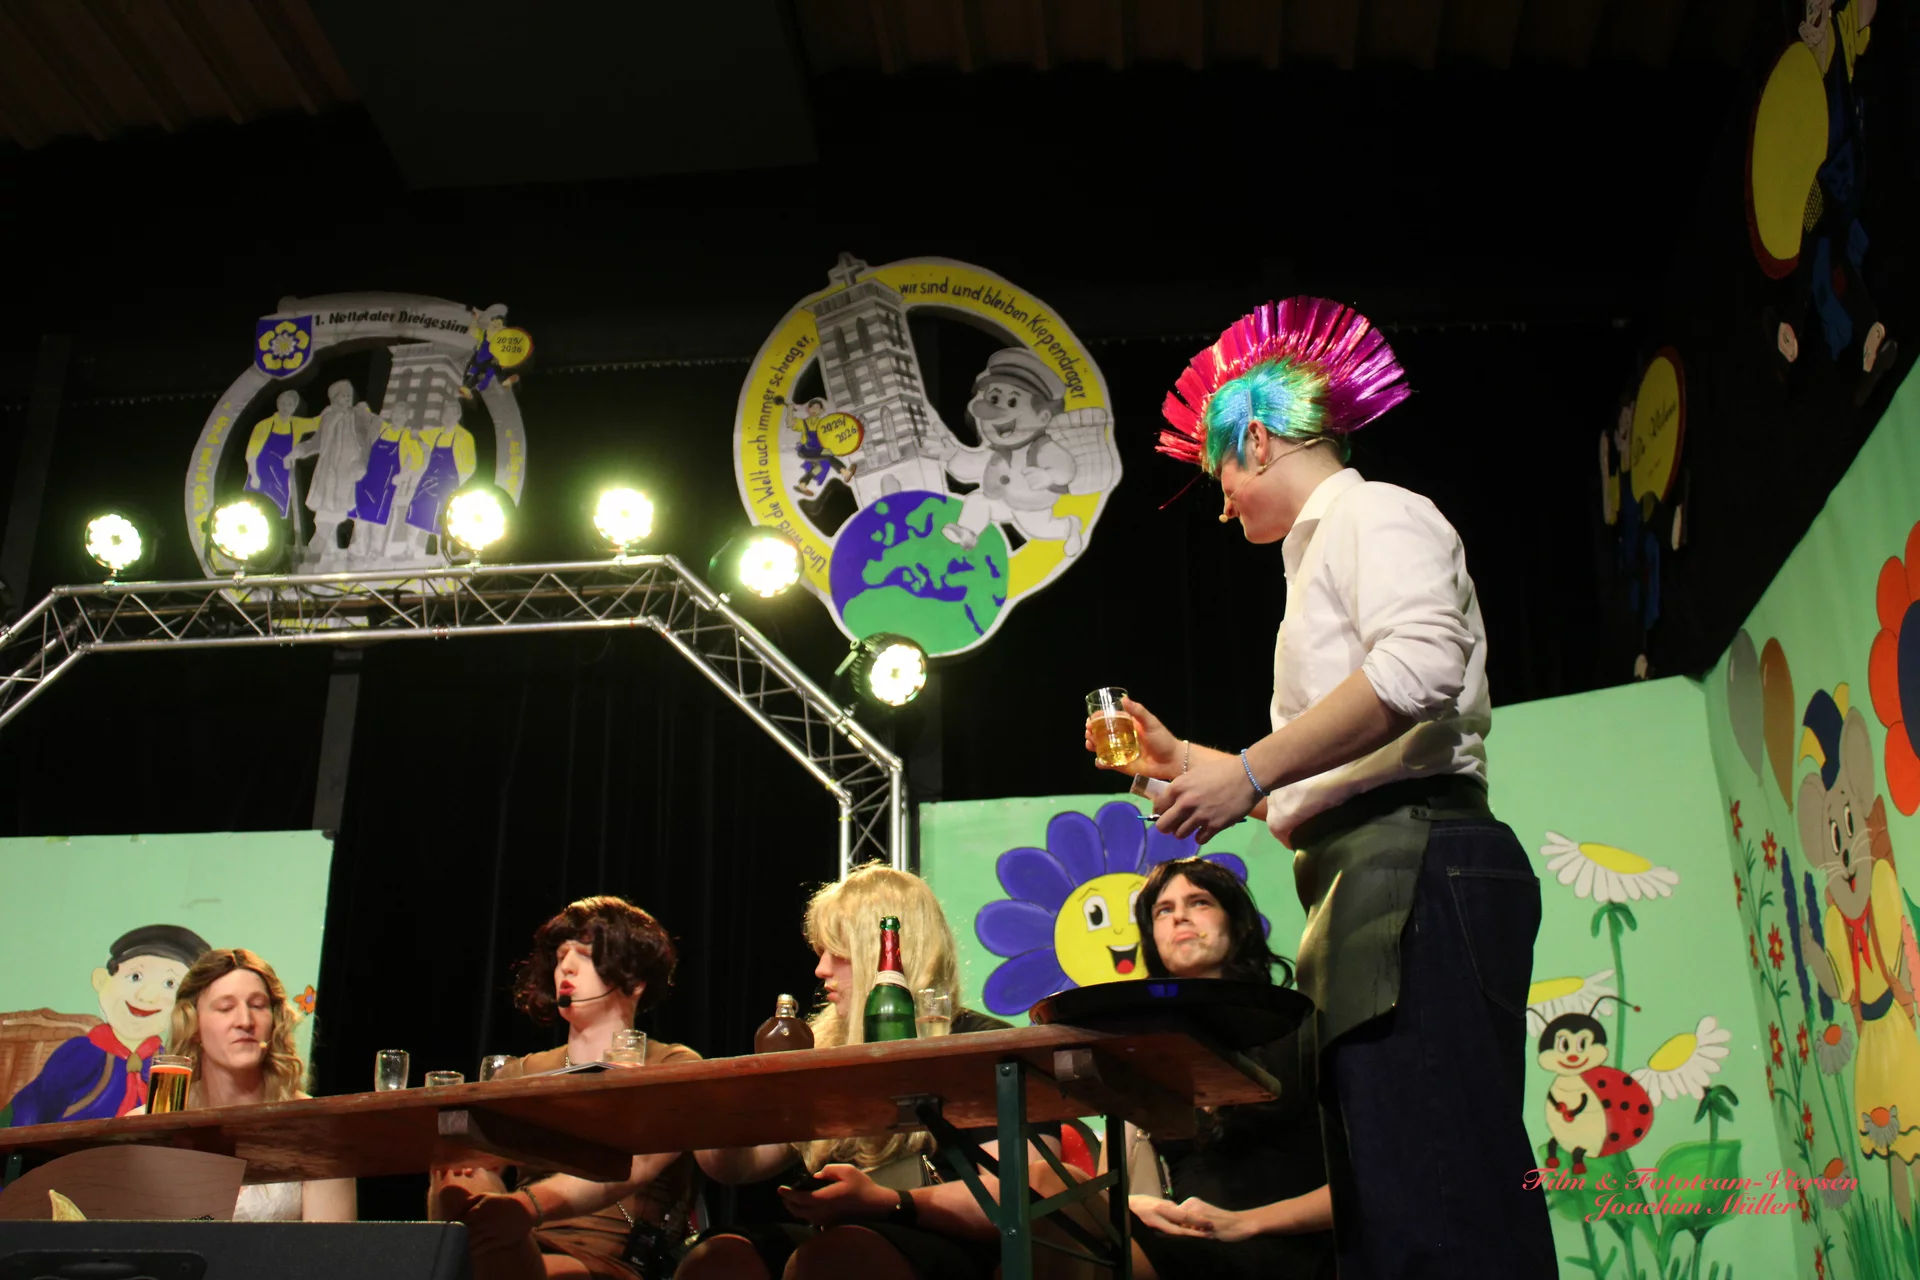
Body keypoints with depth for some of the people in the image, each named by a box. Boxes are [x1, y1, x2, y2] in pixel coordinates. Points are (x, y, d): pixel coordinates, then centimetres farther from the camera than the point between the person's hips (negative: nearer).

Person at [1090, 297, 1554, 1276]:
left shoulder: (1375, 514, 3)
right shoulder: (1323, 552, 32)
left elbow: (1420, 666, -20)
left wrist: (1248, 771, -19)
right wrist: (1187, 762, 29)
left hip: (1417, 866, -10)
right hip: (1368, 884, 10)